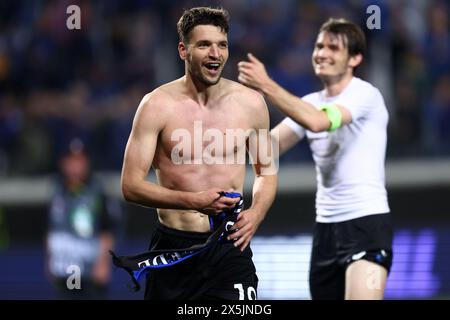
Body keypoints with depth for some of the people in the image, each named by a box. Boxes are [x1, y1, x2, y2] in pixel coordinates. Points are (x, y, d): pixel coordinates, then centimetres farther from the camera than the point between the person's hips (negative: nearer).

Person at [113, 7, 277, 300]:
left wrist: (256, 214, -4)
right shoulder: (157, 105, -5)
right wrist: (194, 201, -20)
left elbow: (267, 172, 17)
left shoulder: (251, 103, 3)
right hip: (173, 248, 0)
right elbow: (131, 185, -7)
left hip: (229, 246, 0)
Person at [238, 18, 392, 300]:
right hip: (326, 224, 7)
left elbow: (318, 121, -28)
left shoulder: (364, 94, -11)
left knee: (360, 295, -22)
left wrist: (266, 85, -28)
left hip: (367, 222, -7)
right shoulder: (310, 103, 12)